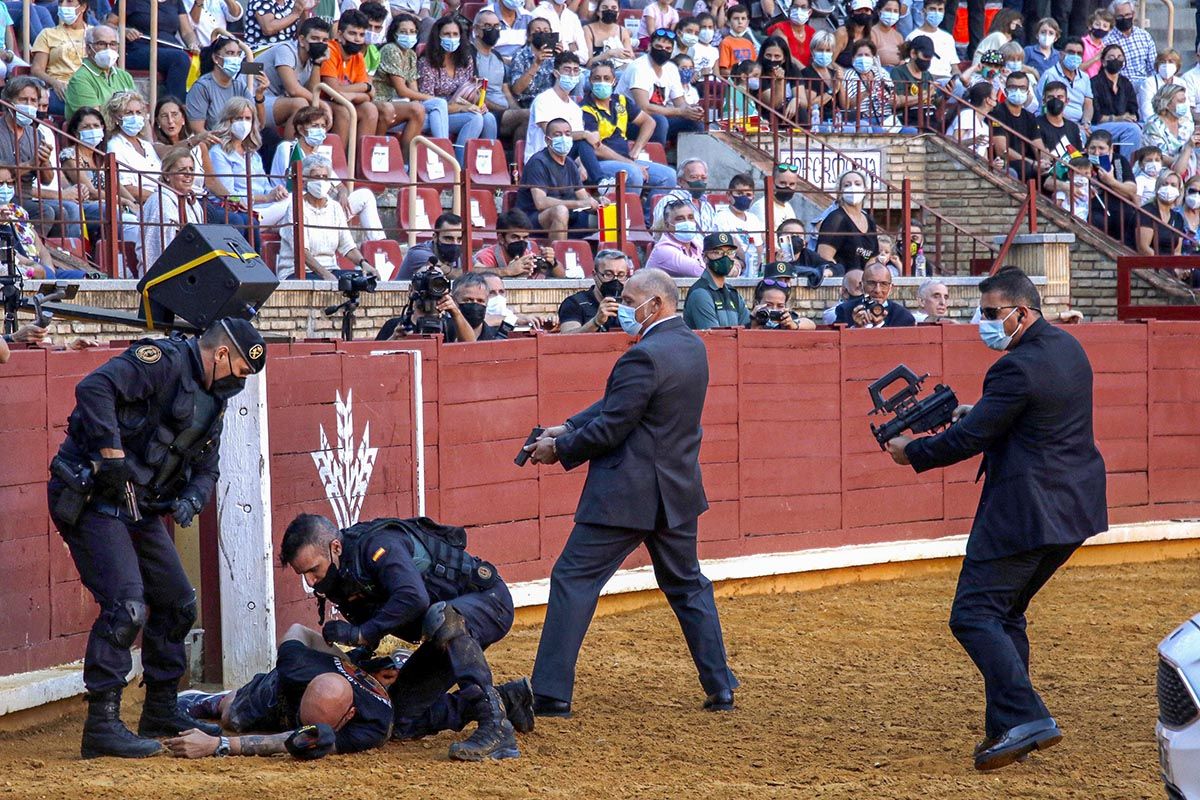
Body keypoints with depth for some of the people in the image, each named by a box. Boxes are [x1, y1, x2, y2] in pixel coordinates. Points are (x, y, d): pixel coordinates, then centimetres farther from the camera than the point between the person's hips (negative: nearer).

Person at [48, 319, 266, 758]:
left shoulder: (211, 401, 16)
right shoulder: (164, 361, -14)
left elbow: (205, 469, 19)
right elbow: (94, 388, -27)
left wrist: (190, 500, -3)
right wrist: (112, 454, -30)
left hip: (139, 508, 10)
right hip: (92, 498, -10)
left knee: (177, 605, 15)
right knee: (126, 606, -19)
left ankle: (160, 712, 29)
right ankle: (102, 725, -15)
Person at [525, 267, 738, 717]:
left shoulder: (645, 356, -21)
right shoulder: (692, 347, 8)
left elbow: (610, 429, -20)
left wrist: (559, 450, -4)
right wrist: (567, 429, 7)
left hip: (628, 495, -9)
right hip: (678, 492, 9)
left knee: (573, 580, -2)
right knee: (687, 585, 21)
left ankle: (551, 696, -5)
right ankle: (720, 689, 22)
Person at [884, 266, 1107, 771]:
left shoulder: (1017, 369, -19)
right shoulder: (1068, 348, 10)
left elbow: (968, 440, -16)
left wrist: (911, 453, -2)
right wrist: (978, 411, 13)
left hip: (1025, 514, -10)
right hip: (1075, 509, 10)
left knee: (974, 615, -7)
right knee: (1005, 612, 18)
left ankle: (1023, 718, -17)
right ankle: (1009, 729, 17)